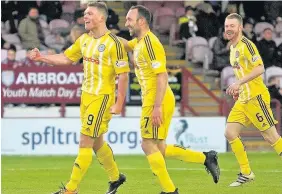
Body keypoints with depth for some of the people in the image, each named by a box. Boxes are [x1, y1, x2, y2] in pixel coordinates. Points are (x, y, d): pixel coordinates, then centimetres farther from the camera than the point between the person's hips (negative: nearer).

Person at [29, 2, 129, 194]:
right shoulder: (84, 40, 7)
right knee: (97, 142, 17)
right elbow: (66, 58, 17)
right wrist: (42, 57, 2)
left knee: (85, 143, -7)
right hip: (86, 94, 8)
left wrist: (119, 104, -16)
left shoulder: (113, 43, -15)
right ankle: (116, 178, 35)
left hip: (102, 97, -8)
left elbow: (123, 75, -15)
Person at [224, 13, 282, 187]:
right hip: (243, 99, 9)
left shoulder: (246, 45, -13)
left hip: (256, 97, -9)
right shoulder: (233, 48, 15)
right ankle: (246, 173, 9)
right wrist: (238, 88, 15)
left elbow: (259, 68, -24)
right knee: (230, 133, 2)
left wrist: (238, 83, -27)